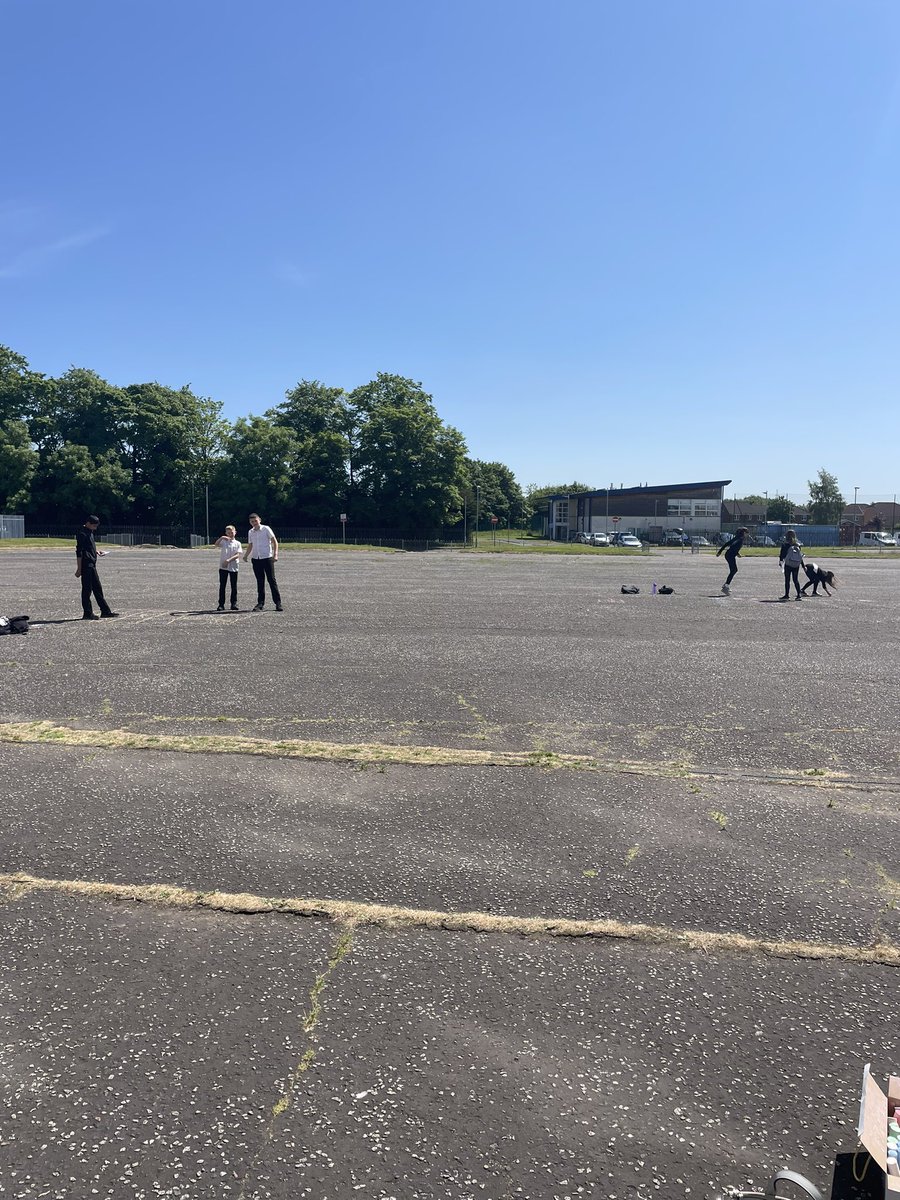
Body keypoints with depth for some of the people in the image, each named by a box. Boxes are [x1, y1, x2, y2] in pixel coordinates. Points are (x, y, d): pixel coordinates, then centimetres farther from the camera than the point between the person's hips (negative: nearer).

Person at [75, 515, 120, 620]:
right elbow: (79, 552, -17)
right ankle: (88, 613, 1)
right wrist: (79, 568, -19)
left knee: (97, 588, 12)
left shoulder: (90, 532, 16)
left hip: (92, 565, 10)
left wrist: (97, 551, 11)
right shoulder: (82, 534, -13)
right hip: (86, 565, -10)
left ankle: (105, 611, 18)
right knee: (87, 589, -4)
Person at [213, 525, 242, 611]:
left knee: (234, 586, 4)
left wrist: (228, 560, -17)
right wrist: (221, 537, -27)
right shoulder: (223, 541, 7)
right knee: (222, 586, 0)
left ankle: (234, 604, 12)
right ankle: (221, 604, 3)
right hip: (223, 567, 0)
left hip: (233, 567, 0)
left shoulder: (237, 543, 6)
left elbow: (237, 555, -5)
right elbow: (216, 544, -13)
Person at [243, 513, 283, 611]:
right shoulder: (250, 532, 12)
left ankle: (278, 603, -1)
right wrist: (246, 555, 4)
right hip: (256, 559, 4)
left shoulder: (266, 529, -2)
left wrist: (275, 554, -14)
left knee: (272, 580, -4)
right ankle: (260, 603, 10)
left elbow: (274, 541, -3)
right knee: (260, 582, 6)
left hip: (267, 558, -4)